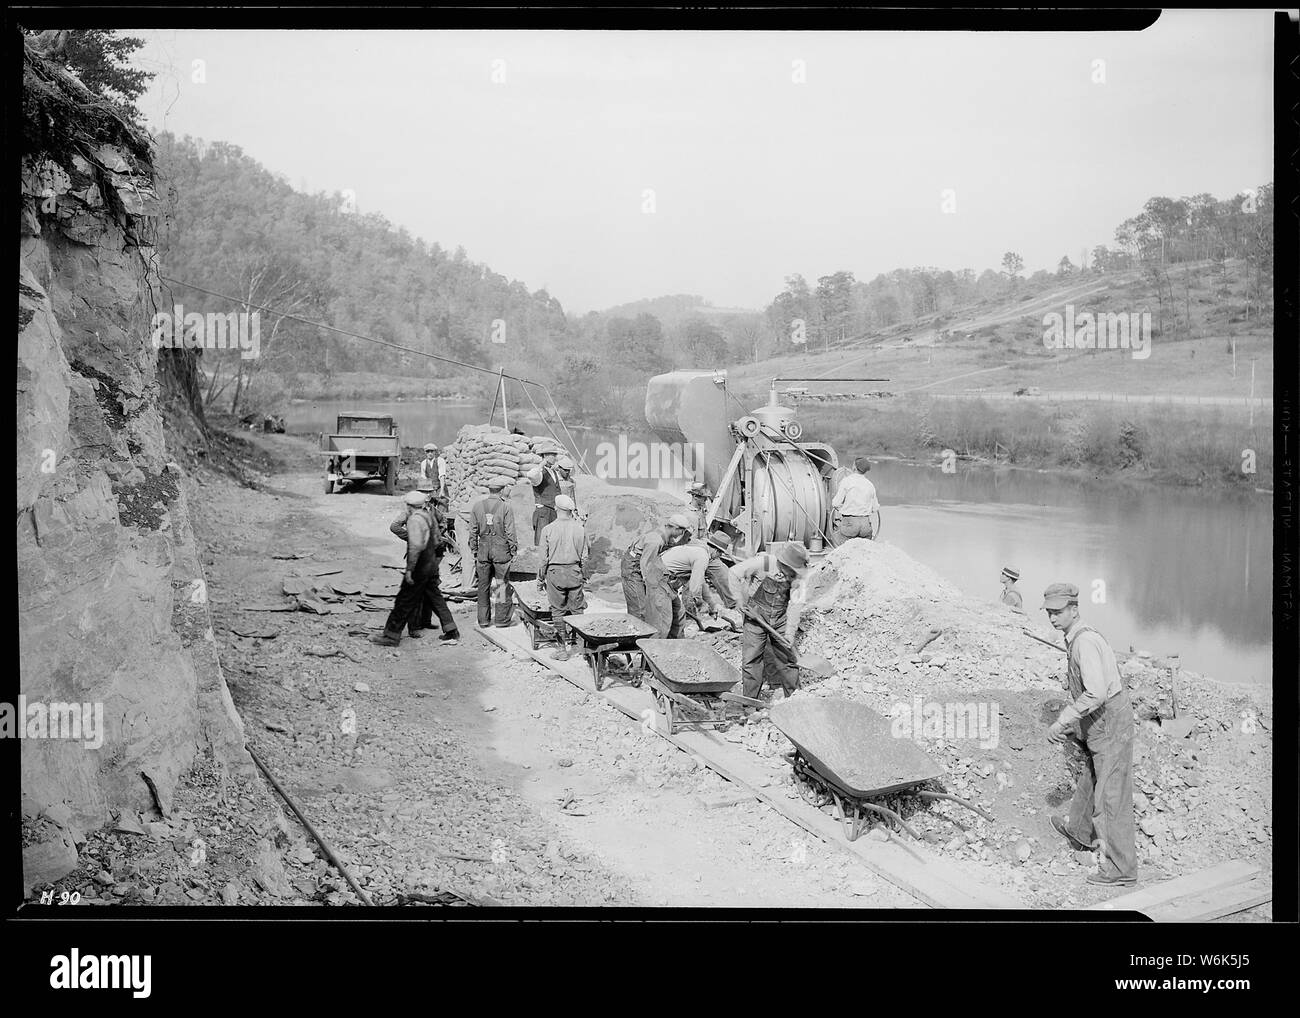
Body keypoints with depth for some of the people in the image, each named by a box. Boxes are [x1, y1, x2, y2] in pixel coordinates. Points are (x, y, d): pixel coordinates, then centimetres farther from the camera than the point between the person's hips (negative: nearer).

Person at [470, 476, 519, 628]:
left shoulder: (477, 506, 2)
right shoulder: (505, 507, -8)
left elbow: (473, 531, 5)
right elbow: (510, 532, -9)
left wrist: (474, 551, 11)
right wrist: (514, 551, 0)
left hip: (483, 550, 3)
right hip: (501, 549, -3)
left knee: (483, 586, 10)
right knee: (502, 585, 6)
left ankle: (483, 620, 13)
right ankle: (502, 619, 9)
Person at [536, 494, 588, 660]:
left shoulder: (548, 529, -7)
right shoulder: (580, 529, -1)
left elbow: (543, 558, -4)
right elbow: (584, 557, 3)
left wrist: (540, 579, 5)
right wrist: (584, 576, 15)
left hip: (555, 573, -2)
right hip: (574, 572, 2)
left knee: (558, 611, 6)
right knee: (577, 609, 10)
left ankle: (563, 648, 8)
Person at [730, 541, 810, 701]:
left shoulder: (795, 573, -9)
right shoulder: (763, 563, -20)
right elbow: (735, 573, -10)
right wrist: (740, 600, -8)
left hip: (780, 619, 3)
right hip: (756, 616, -3)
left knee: (788, 657, 6)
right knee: (752, 659, -2)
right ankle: (750, 701, 8)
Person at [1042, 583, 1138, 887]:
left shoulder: (1085, 642, -23)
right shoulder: (1079, 638, 9)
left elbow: (1096, 693, -32)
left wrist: (1062, 723, -27)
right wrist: (1067, 722, 22)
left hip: (1110, 727, -10)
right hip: (1100, 725, 10)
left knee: (1110, 794, -5)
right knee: (1090, 779, 27)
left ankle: (1121, 867, 1)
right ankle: (1081, 833, 47)